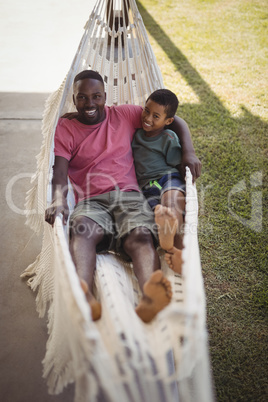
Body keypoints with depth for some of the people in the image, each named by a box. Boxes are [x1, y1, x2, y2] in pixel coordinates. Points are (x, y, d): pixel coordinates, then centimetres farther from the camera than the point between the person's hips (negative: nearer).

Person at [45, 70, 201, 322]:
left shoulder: (124, 115, 19)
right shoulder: (64, 128, 15)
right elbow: (59, 174, 0)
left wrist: (188, 152, 2)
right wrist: (58, 201, -24)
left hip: (129, 197, 1)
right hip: (90, 202, -1)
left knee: (141, 237, -33)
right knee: (81, 229, -38)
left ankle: (149, 300, -61)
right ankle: (83, 298, -63)